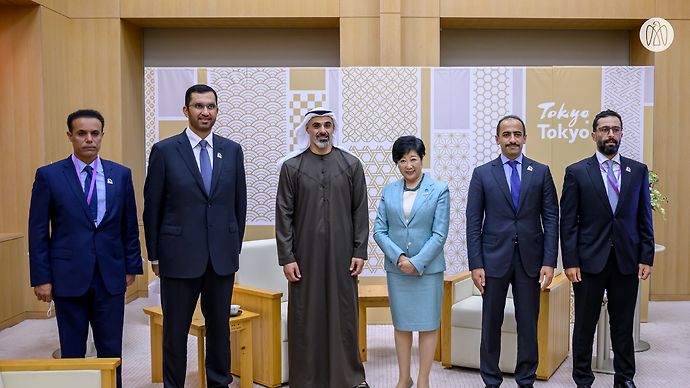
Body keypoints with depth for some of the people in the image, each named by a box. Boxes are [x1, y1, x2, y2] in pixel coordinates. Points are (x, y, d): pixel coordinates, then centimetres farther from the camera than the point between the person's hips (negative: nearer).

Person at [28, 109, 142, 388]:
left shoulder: (121, 174, 4)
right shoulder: (49, 176, -2)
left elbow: (130, 226, 9)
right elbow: (38, 231, -1)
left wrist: (132, 266, 8)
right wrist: (41, 278, -4)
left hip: (110, 277, 2)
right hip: (69, 278, -1)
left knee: (111, 351, 7)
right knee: (72, 352, 10)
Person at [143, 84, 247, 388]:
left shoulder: (232, 151, 5)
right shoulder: (164, 150, -4)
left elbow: (239, 203, 10)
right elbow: (152, 207, -1)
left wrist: (236, 246, 8)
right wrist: (154, 255, 0)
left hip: (222, 256, 3)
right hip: (179, 256, -2)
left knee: (219, 325, 14)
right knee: (175, 329, 8)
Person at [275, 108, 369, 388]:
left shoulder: (351, 165, 5)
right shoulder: (291, 167, 3)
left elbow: (360, 211, 4)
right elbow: (284, 215, 1)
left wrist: (359, 252, -1)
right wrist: (286, 257, -5)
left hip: (341, 254, 1)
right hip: (305, 253, 0)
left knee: (344, 313, 6)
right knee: (306, 316, 4)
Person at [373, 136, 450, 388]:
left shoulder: (439, 191, -3)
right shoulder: (389, 191, 5)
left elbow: (439, 234, -7)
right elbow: (379, 230, 2)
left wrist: (417, 262, -14)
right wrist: (399, 257, -12)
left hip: (428, 269, -3)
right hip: (396, 269, 3)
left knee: (428, 324, 5)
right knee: (401, 324, 12)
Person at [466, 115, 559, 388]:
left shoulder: (541, 172, 5)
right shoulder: (482, 174, 3)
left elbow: (551, 219, 3)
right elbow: (473, 223, 0)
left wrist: (549, 261, -5)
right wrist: (475, 264, -6)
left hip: (530, 258, 1)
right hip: (494, 258, 0)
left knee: (528, 323, 8)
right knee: (491, 323, 7)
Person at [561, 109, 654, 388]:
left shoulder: (638, 171, 7)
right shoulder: (576, 172, -1)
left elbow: (644, 218, 7)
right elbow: (568, 222, -3)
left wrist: (647, 258, 1)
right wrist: (570, 262, -9)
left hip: (627, 261, 2)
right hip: (590, 260, -2)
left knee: (623, 324, 11)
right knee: (585, 324, 7)